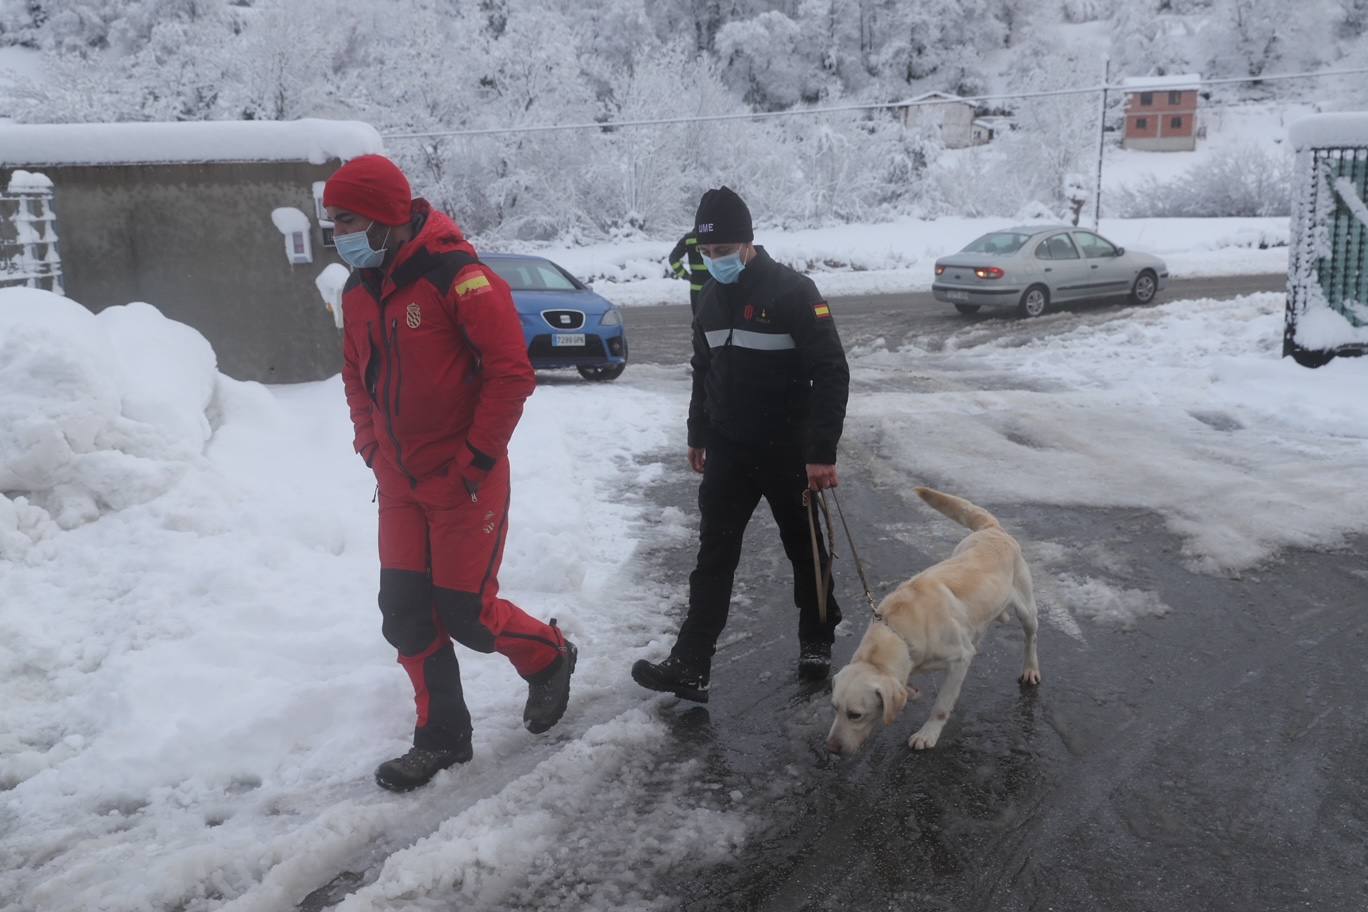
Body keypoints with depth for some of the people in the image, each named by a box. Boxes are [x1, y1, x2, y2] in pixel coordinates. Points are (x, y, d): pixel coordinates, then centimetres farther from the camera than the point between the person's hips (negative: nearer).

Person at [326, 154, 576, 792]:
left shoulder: (457, 278, -18)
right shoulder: (357, 290, 7)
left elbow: (511, 372, -17)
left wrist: (477, 458, -15)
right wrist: (371, 447, 8)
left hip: (464, 479, -7)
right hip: (399, 481, 7)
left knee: (467, 612, -2)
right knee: (405, 611, 7)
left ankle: (549, 658, 29)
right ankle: (442, 738, 23)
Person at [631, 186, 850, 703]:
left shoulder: (793, 291, -16)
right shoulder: (712, 297, 5)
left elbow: (831, 373, -19)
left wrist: (822, 452, -23)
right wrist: (698, 435, 20)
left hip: (787, 451, -5)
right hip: (728, 449, 5)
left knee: (805, 549, 12)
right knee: (713, 557, 2)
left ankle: (817, 641, 33)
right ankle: (689, 666, 2)